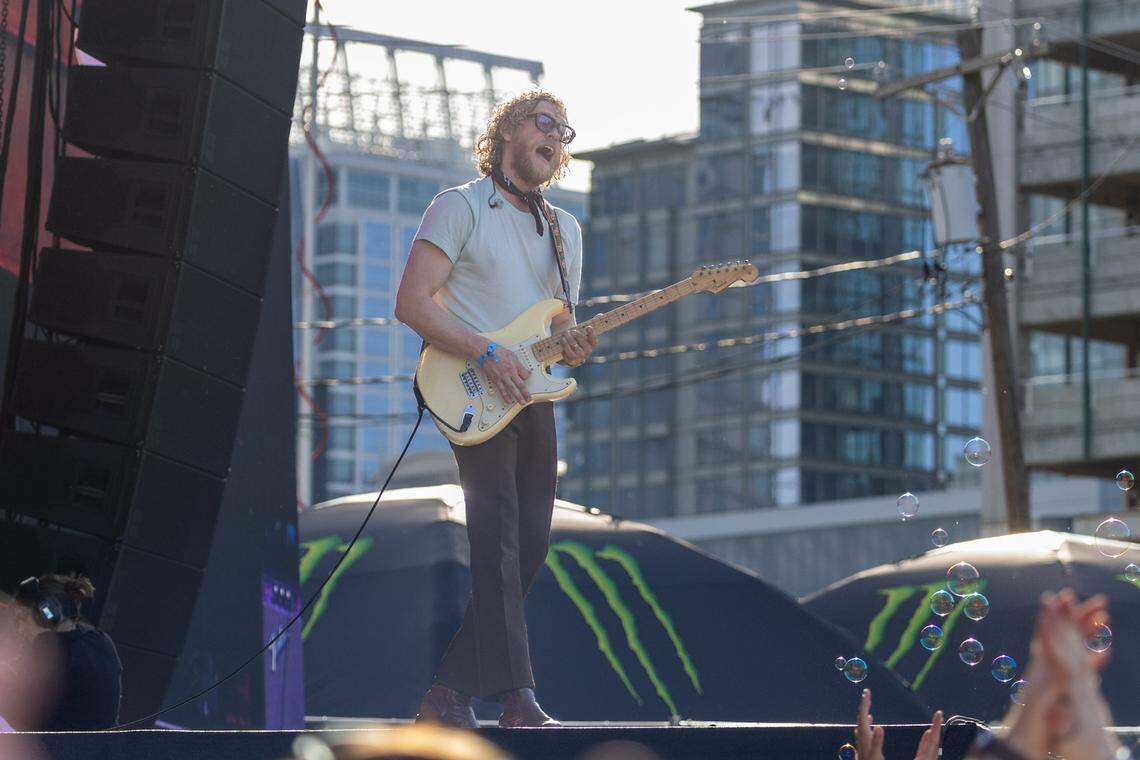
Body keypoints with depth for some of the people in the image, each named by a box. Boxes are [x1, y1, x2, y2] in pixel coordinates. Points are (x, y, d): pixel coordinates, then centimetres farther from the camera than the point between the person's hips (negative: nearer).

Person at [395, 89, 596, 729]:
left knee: (528, 548, 2)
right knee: (499, 543, -15)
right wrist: (488, 354, -17)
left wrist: (571, 344, -3)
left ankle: (449, 694, 8)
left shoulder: (566, 230, 20)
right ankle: (516, 698, -20)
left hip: (533, 394, 7)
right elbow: (412, 302, -9)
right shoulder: (461, 207, 0)